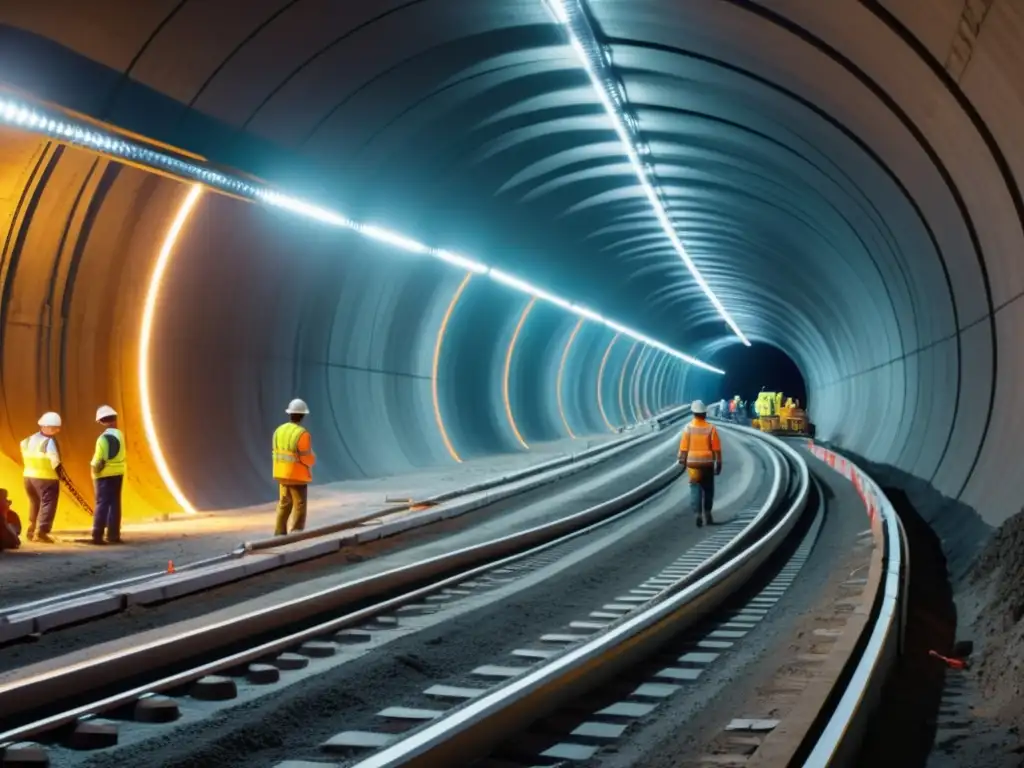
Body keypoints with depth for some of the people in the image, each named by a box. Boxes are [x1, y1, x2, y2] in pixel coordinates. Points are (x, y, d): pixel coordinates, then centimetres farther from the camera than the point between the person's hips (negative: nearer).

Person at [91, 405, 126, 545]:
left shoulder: (103, 438, -16)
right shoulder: (119, 434, 4)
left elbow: (99, 460, -15)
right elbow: (123, 455, 6)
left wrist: (95, 471, -3)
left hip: (105, 475, -5)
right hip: (118, 473, 5)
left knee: (102, 504, -2)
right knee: (114, 504, 10)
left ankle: (97, 536, -5)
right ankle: (113, 535, 11)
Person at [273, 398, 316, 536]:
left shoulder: (279, 430, 0)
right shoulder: (302, 434, -21)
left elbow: (277, 453, 4)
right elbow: (308, 458, -19)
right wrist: (313, 458, 3)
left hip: (282, 474, 7)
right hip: (298, 475, -7)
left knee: (284, 504, 19)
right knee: (299, 507, 2)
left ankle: (279, 533, 20)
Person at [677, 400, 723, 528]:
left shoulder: (688, 428, -7)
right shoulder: (711, 428, -9)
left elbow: (684, 448, -5)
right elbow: (716, 449, -7)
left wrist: (682, 461, 7)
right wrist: (719, 464, 1)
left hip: (693, 463, 0)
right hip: (707, 463, 0)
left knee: (695, 488, 3)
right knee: (708, 489, 15)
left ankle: (698, 514, -10)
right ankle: (707, 514, 21)